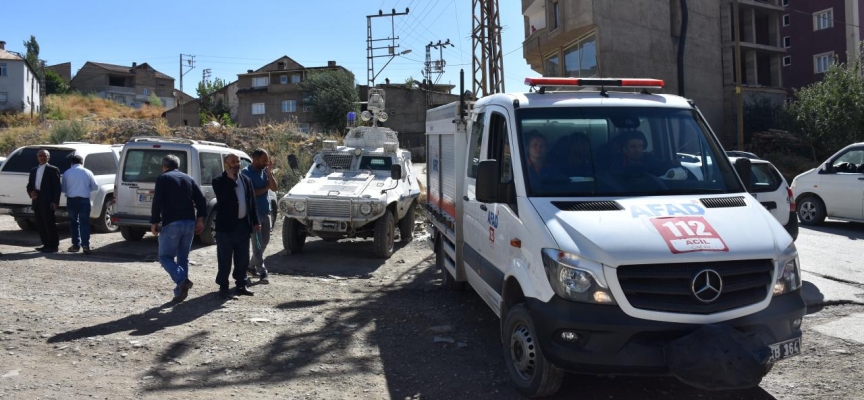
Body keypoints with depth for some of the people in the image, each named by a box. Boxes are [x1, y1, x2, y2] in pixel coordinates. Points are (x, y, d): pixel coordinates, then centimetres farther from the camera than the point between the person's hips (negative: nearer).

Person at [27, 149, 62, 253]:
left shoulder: (53, 170, -2)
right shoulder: (33, 170, 18)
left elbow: (57, 187, -7)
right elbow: (29, 185, 19)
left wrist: (55, 202, -15)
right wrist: (31, 192, -4)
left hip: (47, 201, -7)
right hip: (37, 200, 7)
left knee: (50, 224, -6)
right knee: (40, 224, 9)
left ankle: (53, 246, -1)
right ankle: (46, 244, 17)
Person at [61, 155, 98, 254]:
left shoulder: (67, 173, 0)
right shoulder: (87, 172, 0)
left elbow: (63, 189, 5)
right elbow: (95, 187, 7)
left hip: (71, 200, 1)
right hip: (84, 200, 0)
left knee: (73, 222, 11)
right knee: (84, 222, 0)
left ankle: (76, 245, 12)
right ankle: (85, 244, -11)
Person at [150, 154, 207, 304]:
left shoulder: (162, 178, 1)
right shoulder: (188, 179, 16)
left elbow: (157, 202, -10)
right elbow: (201, 199, 7)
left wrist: (154, 222, -5)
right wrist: (200, 219, 6)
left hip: (171, 224, -5)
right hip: (189, 223, 5)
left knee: (165, 256, 4)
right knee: (183, 257, 13)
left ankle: (182, 280, -19)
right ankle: (180, 292, 12)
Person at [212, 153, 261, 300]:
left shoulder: (246, 180, 11)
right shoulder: (219, 181, -5)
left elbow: (252, 202, 13)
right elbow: (222, 199, -23)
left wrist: (255, 221, 9)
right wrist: (231, 180, -19)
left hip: (243, 225, 5)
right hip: (226, 226, -5)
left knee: (243, 259, 13)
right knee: (225, 259, 1)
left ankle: (241, 285, 24)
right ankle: (223, 287, 9)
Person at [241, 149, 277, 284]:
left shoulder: (264, 171, 8)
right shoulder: (247, 173, -11)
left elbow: (274, 187, 0)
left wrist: (269, 171, -10)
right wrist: (265, 188, -9)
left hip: (265, 211, 7)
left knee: (265, 241, 15)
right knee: (258, 244, -3)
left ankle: (252, 265, 30)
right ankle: (262, 273, 0)